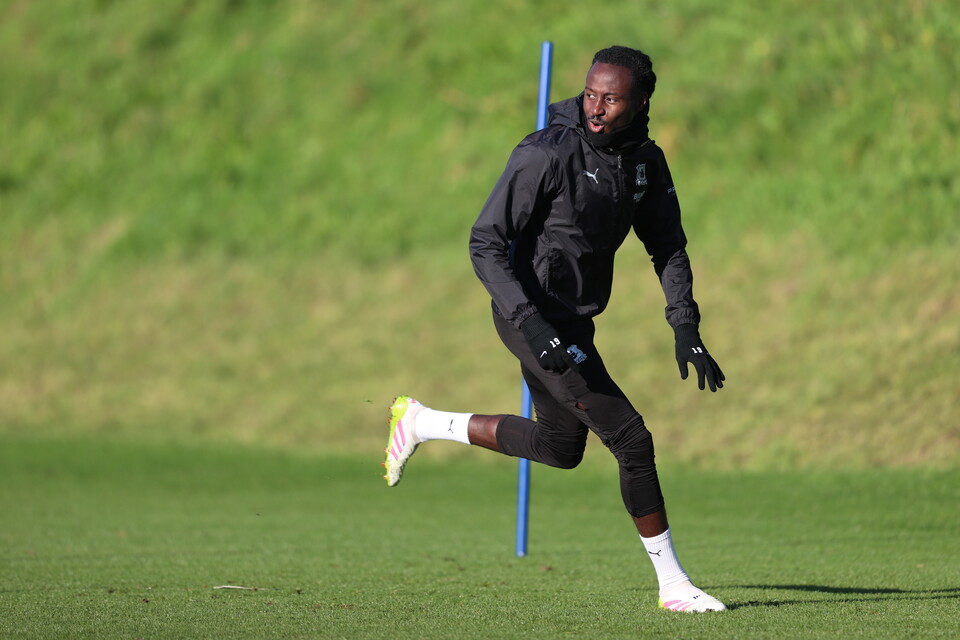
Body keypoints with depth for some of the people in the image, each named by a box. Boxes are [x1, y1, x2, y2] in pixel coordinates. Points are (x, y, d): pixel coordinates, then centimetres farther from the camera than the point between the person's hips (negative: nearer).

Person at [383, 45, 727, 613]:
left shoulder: (645, 161, 1)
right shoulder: (548, 154, -21)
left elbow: (668, 247, 11)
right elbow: (486, 243, -20)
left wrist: (686, 330, -2)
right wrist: (531, 323, -29)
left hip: (574, 318, 9)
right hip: (535, 316, -9)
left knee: (561, 448, 23)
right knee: (630, 439, -11)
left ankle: (421, 422, 35)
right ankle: (673, 584, 0)